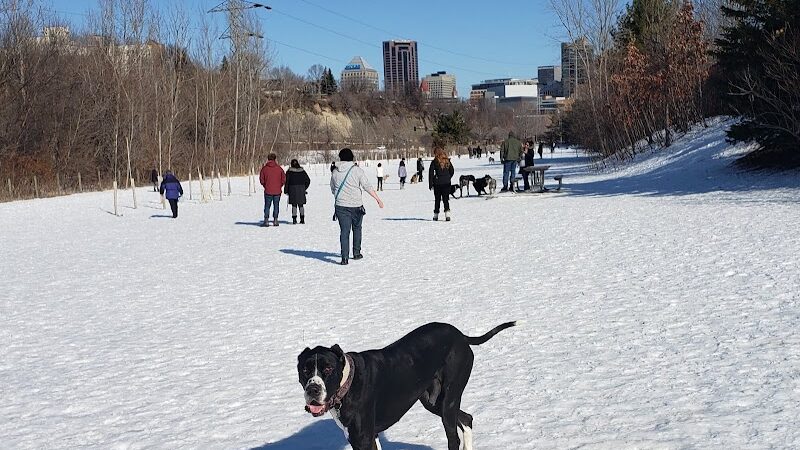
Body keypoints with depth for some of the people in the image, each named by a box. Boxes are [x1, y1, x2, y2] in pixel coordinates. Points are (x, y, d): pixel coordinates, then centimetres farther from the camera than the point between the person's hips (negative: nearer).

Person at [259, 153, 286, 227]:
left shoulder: (264, 168, -4)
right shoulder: (279, 168, -3)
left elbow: (261, 180, -2)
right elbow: (284, 179, -1)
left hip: (268, 191, -1)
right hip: (277, 191, 1)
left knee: (267, 206, 6)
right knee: (276, 206, 10)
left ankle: (266, 221, -1)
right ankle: (275, 220, 9)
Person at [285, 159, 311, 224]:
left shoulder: (289, 172, -4)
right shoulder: (302, 171, 6)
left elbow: (286, 182, -6)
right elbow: (308, 180, 8)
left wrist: (286, 191, 1)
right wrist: (304, 188, 17)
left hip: (293, 190, -3)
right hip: (301, 190, 3)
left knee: (294, 205, 1)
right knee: (301, 205, 11)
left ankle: (294, 219, -4)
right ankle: (302, 219, 9)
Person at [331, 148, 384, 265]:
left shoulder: (335, 172, 4)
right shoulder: (357, 170, -5)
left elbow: (333, 189, 15)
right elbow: (367, 186, -8)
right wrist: (378, 199, -3)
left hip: (340, 206, 1)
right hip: (356, 205, -1)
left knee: (344, 231, 0)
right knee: (357, 228, 18)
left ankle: (344, 257, -9)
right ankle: (356, 253, 25)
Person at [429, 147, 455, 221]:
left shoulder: (434, 162, -8)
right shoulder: (447, 161, 3)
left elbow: (431, 173, -9)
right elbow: (452, 171, 10)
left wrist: (430, 185, -4)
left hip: (437, 183, -2)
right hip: (447, 183, 2)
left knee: (437, 199, 11)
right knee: (446, 199, 3)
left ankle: (436, 215, 17)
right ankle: (447, 213, -16)